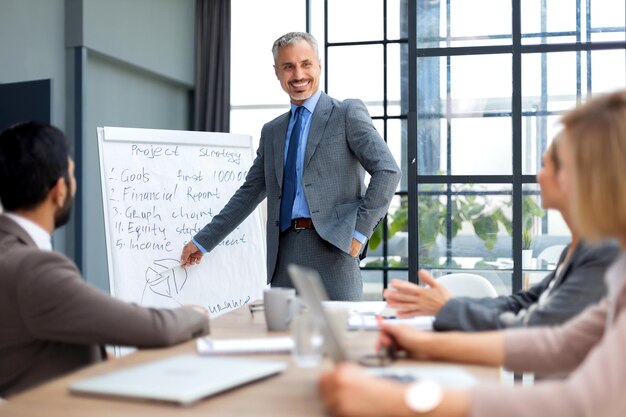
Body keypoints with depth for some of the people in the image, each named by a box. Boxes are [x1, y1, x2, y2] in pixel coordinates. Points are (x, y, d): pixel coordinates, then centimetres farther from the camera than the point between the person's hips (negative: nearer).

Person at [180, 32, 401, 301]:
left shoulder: (348, 114, 3)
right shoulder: (271, 132, 19)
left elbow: (387, 170, -5)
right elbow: (249, 194, 22)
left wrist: (360, 230, -12)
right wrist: (203, 241, 19)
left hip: (332, 247, -5)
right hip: (284, 253, 5)